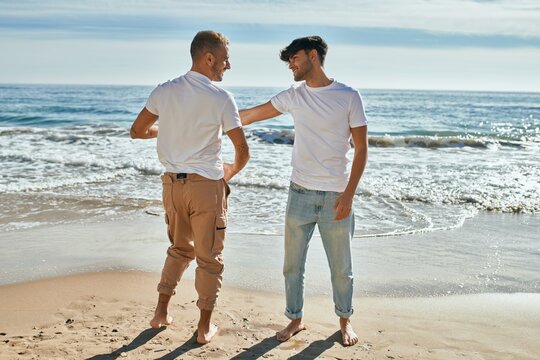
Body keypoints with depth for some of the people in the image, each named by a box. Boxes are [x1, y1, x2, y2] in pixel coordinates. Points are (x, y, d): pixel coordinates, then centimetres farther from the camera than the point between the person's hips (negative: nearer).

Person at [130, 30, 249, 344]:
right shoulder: (221, 98, -13)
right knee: (209, 258, 10)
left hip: (173, 182, 5)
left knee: (179, 249, 24)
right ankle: (205, 327, 18)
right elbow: (243, 151, -13)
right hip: (206, 185, -5)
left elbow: (137, 131, 10)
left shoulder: (164, 92, 0)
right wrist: (231, 171, 8)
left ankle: (162, 312, 29)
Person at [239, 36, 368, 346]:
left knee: (341, 268, 9)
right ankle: (296, 319, 27)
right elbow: (250, 115, 12)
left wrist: (349, 194, -12)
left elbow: (361, 149, -6)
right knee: (293, 265, 9)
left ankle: (345, 320, 30)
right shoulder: (293, 97, 5)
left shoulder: (349, 97, -5)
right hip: (301, 193, 3)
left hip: (336, 197, -3)